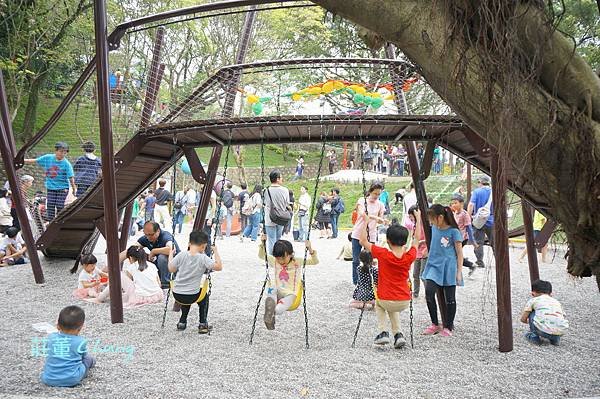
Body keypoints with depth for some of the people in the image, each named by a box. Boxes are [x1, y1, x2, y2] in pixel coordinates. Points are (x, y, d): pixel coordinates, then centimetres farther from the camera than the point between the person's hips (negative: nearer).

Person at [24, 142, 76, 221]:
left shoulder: (66, 164, -13)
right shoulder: (48, 158, -2)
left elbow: (71, 177, -13)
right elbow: (34, 161, 8)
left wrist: (74, 188, -15)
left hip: (62, 188, -3)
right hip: (50, 187, 3)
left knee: (60, 206, -2)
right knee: (50, 205, 2)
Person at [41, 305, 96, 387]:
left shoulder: (50, 338, 0)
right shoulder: (81, 342, -8)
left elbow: (47, 352, 18)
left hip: (48, 379, 3)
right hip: (72, 380, -2)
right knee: (88, 359, 19)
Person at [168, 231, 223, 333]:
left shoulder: (181, 255, -5)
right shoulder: (203, 258, -13)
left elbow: (171, 269, 4)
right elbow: (219, 267, -16)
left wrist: (170, 255, 18)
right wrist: (216, 252, -6)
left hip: (176, 295, 3)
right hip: (192, 296, -3)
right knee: (204, 296, 30)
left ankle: (182, 322, 33)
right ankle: (203, 324, 25)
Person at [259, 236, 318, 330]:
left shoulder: (297, 262, -5)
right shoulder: (274, 261, 4)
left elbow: (315, 262, -10)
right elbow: (261, 256, 16)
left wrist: (310, 250, -28)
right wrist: (263, 244, 0)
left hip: (290, 294, -3)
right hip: (278, 293, 3)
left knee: (277, 309, -30)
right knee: (271, 290, -34)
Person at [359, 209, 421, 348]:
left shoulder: (383, 254, -14)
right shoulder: (410, 257, -6)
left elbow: (363, 241, -4)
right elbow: (416, 240, 13)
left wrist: (365, 220, 2)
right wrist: (418, 218, 22)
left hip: (386, 300, -3)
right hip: (405, 302, 3)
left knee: (379, 304, 33)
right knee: (393, 309, 36)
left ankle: (383, 332, 16)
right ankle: (398, 334, 18)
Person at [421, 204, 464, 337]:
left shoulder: (453, 231, -10)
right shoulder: (434, 228, 7)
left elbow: (459, 253, -6)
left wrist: (459, 271, -7)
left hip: (449, 267, -4)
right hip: (434, 265, 4)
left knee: (450, 298, 5)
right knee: (429, 291, -13)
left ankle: (448, 327, 20)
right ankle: (434, 324, 1)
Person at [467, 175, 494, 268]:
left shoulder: (477, 191, -4)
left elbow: (471, 205, -13)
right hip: (492, 221, 3)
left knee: (478, 243, 4)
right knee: (494, 242, 12)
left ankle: (480, 262, 4)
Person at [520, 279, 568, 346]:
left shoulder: (533, 300, 17)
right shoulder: (557, 302, 28)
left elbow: (523, 319, 16)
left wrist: (529, 321, 41)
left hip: (544, 331, -4)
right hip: (561, 332, 4)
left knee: (532, 313, 21)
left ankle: (534, 337, 23)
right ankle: (555, 339, 23)